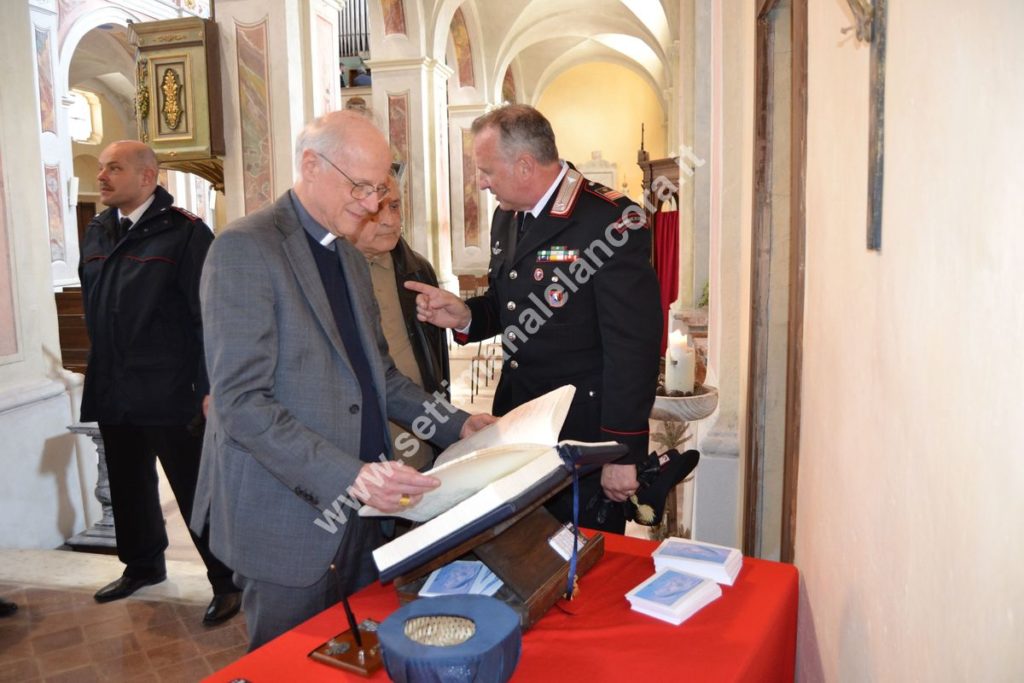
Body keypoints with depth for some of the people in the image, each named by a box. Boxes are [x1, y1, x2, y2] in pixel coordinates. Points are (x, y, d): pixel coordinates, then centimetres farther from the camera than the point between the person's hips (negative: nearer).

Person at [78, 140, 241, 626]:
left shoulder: (184, 232, -10)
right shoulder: (97, 232, 12)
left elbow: (208, 316, -13)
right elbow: (93, 308, 19)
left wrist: (210, 388, -17)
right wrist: (99, 376, 17)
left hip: (169, 392, -7)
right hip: (112, 392, 7)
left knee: (195, 490, 0)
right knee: (129, 485, 19)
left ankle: (227, 580, 14)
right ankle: (143, 565, 39)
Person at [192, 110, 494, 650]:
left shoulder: (348, 255, 13)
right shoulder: (245, 248, -14)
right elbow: (240, 403, -21)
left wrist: (456, 424, 4)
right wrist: (348, 475, -27)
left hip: (355, 513, 8)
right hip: (288, 518, -7)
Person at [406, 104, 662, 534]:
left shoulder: (610, 221, -18)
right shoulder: (507, 216, 8)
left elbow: (633, 345, -20)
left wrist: (623, 451, -18)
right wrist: (465, 315, -4)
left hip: (583, 433, -7)